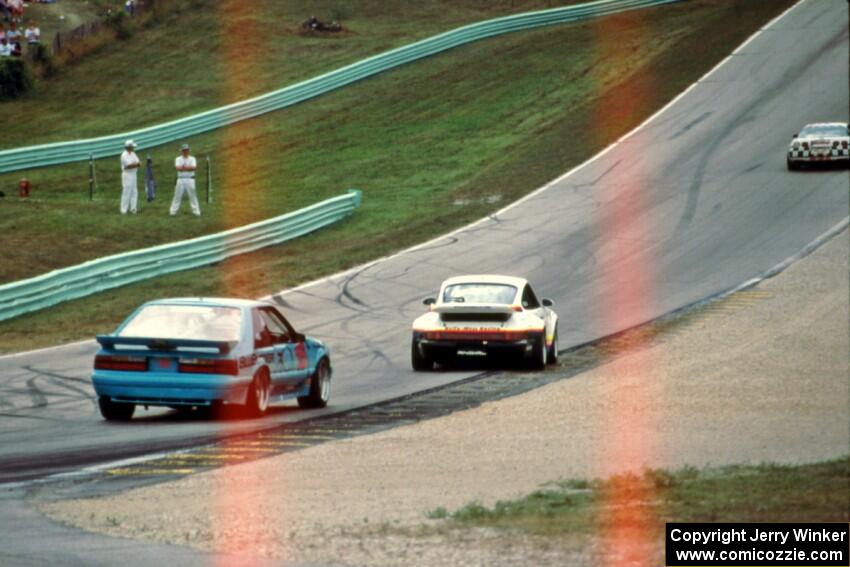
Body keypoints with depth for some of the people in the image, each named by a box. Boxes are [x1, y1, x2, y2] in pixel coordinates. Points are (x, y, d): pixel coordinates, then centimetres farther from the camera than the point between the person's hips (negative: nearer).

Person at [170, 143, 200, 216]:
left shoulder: (192, 159, 6)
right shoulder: (178, 159, 5)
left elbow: (194, 167, -10)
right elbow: (178, 168, -13)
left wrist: (183, 167, -12)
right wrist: (188, 168, -12)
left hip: (190, 179, 0)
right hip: (181, 179, 0)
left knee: (193, 195, 0)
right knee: (177, 196, -1)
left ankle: (196, 211, 4)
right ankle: (173, 211, 1)